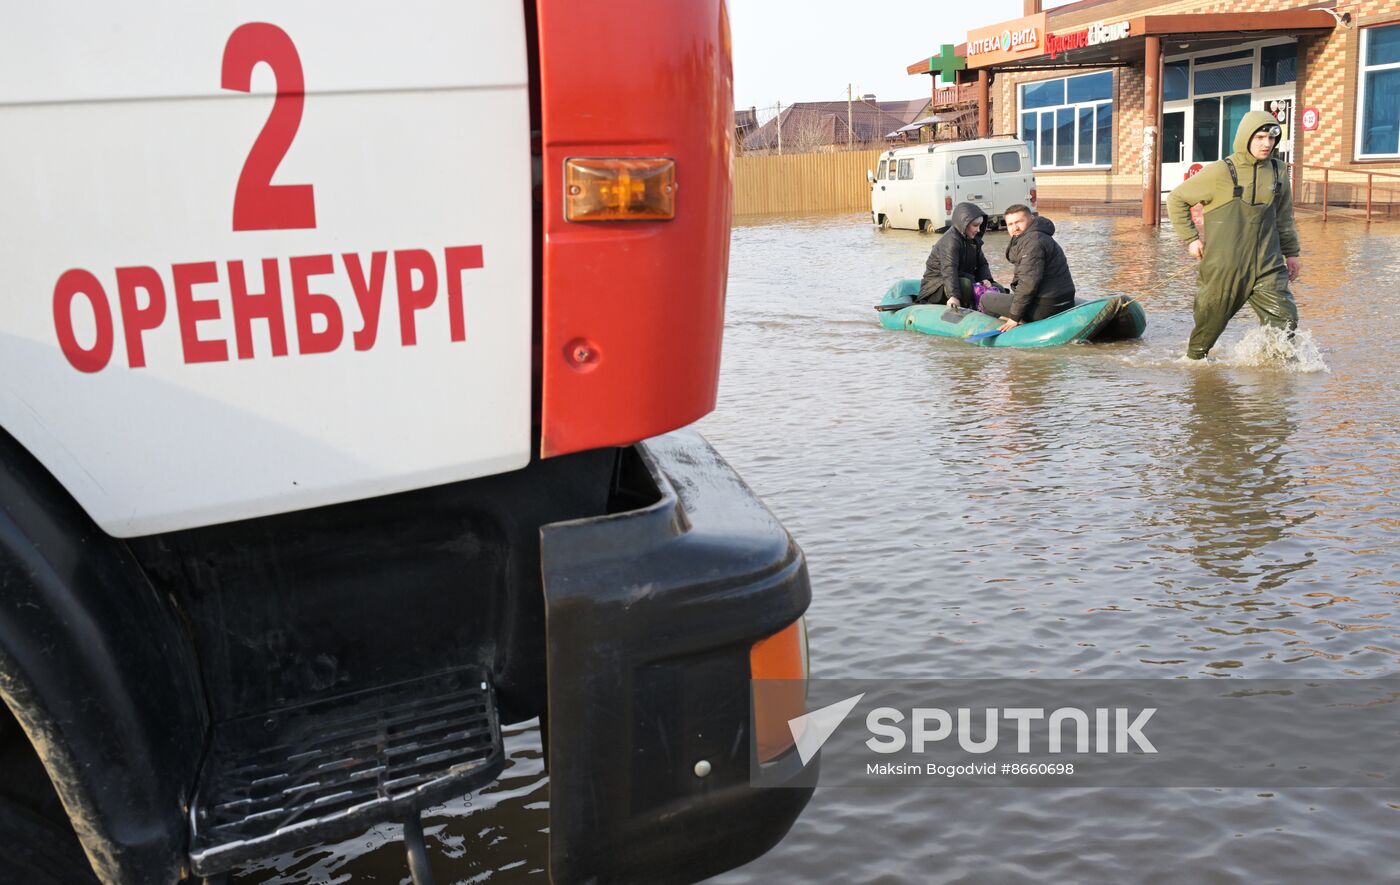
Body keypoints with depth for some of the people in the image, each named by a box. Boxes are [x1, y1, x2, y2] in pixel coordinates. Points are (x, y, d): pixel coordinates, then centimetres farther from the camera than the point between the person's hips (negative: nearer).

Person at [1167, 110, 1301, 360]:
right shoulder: (1221, 172, -8)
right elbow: (1176, 199, 0)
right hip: (1223, 269, -3)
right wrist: (1190, 238, -3)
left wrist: (1291, 252, 21)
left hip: (1267, 268, 4)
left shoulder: (1279, 172, 7)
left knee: (1286, 321, -8)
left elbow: (1284, 217, 20)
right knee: (1208, 326, 8)